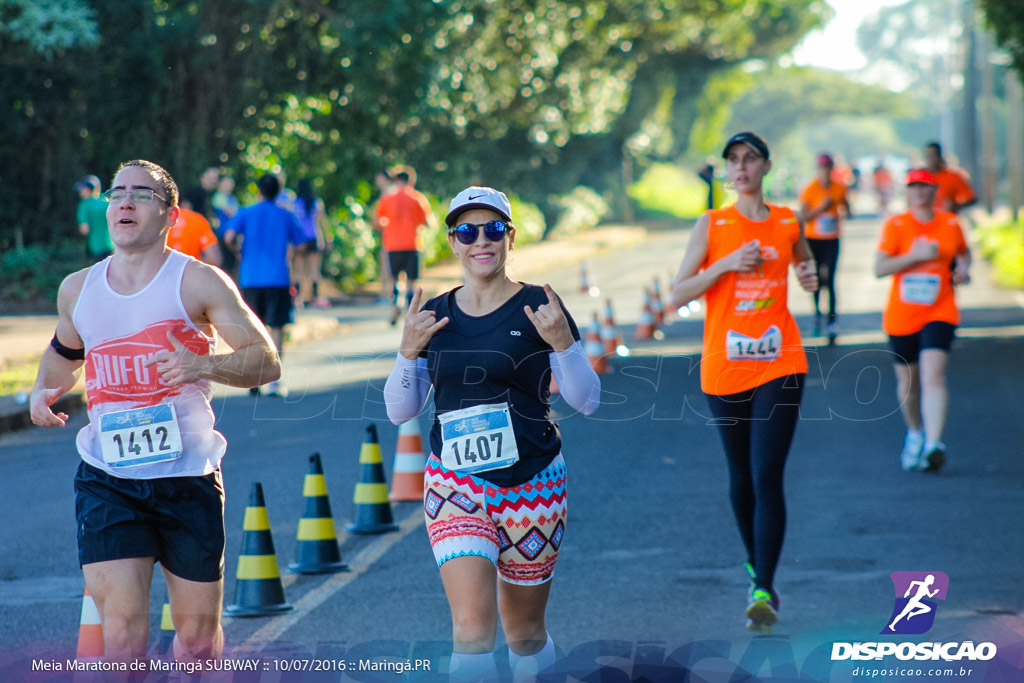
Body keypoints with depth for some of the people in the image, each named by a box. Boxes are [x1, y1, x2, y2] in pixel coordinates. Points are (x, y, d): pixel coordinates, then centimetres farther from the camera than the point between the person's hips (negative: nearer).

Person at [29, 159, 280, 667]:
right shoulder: (77, 289, 10)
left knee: (197, 634, 8)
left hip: (188, 477, -2)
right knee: (122, 633, -13)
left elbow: (266, 361, -5)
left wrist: (204, 365, -23)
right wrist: (43, 391, 9)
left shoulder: (198, 282, -3)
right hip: (106, 479, 2)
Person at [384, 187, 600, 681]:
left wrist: (562, 343, -21)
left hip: (532, 486, -1)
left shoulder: (538, 308, -3)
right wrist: (408, 351, -9)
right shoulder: (435, 316, 5)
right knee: (472, 626, -16)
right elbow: (400, 411, 7)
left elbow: (587, 401, -5)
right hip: (455, 485, 1)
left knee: (524, 634, 11)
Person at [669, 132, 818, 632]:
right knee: (741, 476, 12)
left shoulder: (788, 223, 5)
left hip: (779, 365, -1)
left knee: (767, 478, -12)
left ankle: (764, 590, -12)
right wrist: (727, 263, -16)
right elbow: (678, 295, -4)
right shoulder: (712, 225, 1)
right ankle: (754, 560, 36)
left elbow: (803, 262, 26)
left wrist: (810, 277, 3)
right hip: (724, 367, 1)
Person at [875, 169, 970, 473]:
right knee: (907, 379, 12)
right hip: (901, 317, 1)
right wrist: (916, 256, -21)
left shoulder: (950, 224, 4)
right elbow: (879, 268, -11)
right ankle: (915, 433, 39)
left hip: (940, 313, -1)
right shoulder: (895, 225, -3)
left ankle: (933, 445, -28)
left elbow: (963, 252, 24)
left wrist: (963, 269, 2)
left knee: (933, 374, -20)